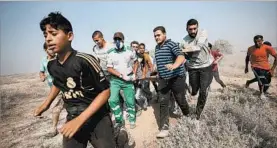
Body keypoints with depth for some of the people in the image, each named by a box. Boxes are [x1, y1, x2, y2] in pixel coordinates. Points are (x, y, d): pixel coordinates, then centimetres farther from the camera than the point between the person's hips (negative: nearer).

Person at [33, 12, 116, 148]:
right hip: (72, 119, 5)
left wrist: (80, 119, -23)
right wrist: (46, 103, 14)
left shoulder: (85, 60, -23)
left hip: (98, 119, -5)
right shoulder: (52, 66, -3)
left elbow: (105, 91, -20)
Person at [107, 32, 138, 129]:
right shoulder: (111, 53, -5)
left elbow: (135, 62, 13)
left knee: (130, 101, 5)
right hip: (115, 80, 0)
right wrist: (121, 75, -17)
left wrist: (134, 74, 3)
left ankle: (132, 121, 26)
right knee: (112, 100, -15)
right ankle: (119, 121, 5)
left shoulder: (129, 51, -2)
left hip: (128, 80, 1)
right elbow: (109, 68, -7)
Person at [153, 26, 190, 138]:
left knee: (180, 100, 11)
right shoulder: (157, 47, 11)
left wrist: (174, 65, -49)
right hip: (163, 79, 6)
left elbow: (181, 57, -29)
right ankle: (164, 128, 4)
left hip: (177, 78, -5)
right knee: (163, 103, -1)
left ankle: (188, 116, 42)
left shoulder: (171, 44, -12)